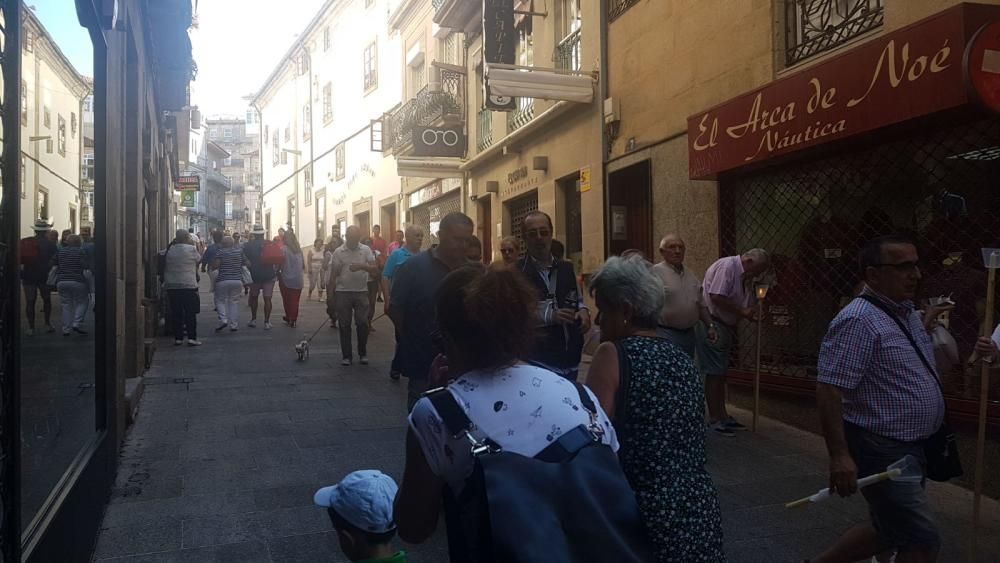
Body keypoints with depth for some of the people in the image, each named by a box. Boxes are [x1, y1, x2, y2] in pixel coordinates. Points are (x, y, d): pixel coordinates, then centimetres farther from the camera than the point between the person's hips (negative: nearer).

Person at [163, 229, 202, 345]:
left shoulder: (170, 250, 2)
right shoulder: (191, 249, -8)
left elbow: (165, 264, 12)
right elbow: (199, 259, 7)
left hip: (171, 286, 4)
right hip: (188, 285, -3)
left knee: (176, 313, 8)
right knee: (190, 312, 2)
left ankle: (178, 338, 10)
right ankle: (192, 338, -1)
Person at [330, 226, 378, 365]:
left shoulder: (366, 250, 0)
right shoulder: (338, 252, 0)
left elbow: (375, 270, -6)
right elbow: (333, 274, 4)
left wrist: (361, 266, -23)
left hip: (361, 292, 0)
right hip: (343, 292, 0)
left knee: (362, 324, 1)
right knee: (344, 325, 4)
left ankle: (362, 353, 17)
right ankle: (347, 356, 14)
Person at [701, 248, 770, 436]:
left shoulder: (743, 275, 15)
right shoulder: (727, 266, -15)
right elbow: (716, 297, -24)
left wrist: (750, 313, 1)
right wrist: (742, 312, -17)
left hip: (725, 326, 10)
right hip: (712, 323, -10)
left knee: (721, 373, 14)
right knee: (714, 373, -6)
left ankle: (722, 416, 22)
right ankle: (714, 419, 0)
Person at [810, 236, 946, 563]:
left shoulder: (907, 312, 9)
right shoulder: (859, 320, -22)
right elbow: (829, 389, -26)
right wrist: (839, 455, -29)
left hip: (909, 448, 10)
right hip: (880, 450, -10)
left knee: (890, 530, 21)